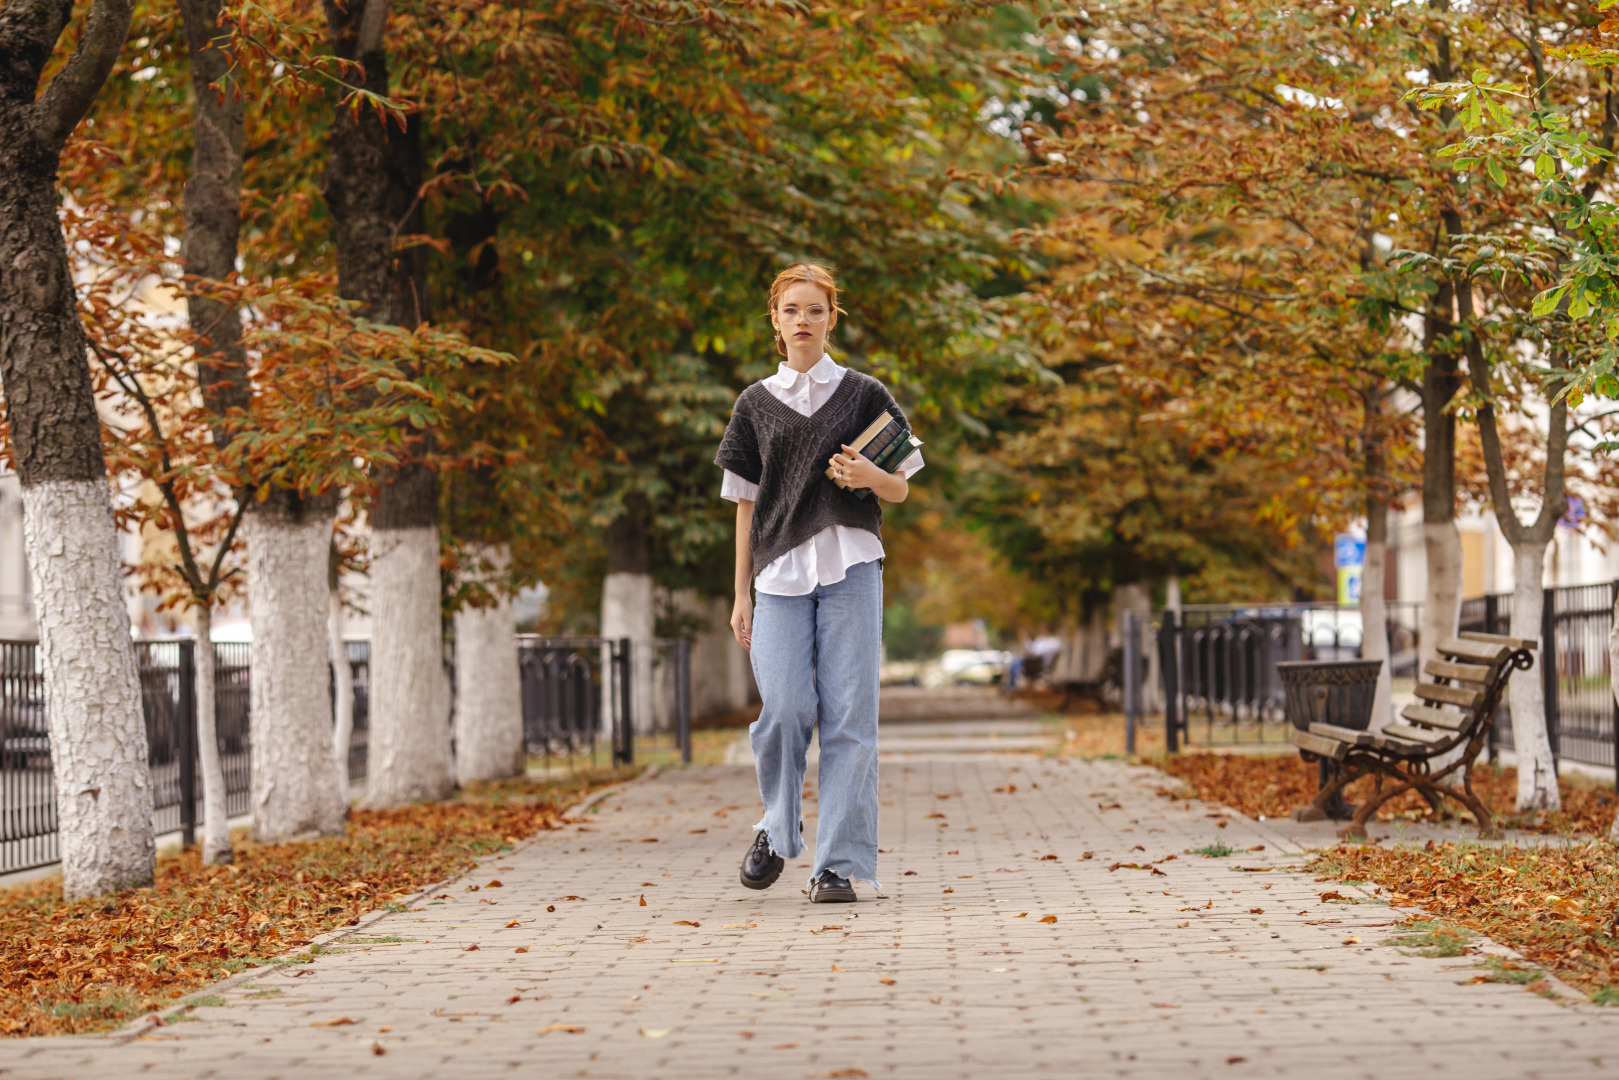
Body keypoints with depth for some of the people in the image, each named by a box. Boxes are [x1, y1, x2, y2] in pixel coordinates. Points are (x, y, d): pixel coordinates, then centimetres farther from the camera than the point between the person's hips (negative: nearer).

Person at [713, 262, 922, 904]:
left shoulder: (864, 395, 9)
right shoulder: (756, 404, 13)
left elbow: (901, 490, 11)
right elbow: (746, 505, 14)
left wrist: (868, 477, -12)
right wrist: (741, 596, 10)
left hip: (850, 568, -1)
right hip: (780, 572, 1)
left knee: (848, 716, -6)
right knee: (784, 710, -12)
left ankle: (838, 862, -2)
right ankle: (777, 830, 15)